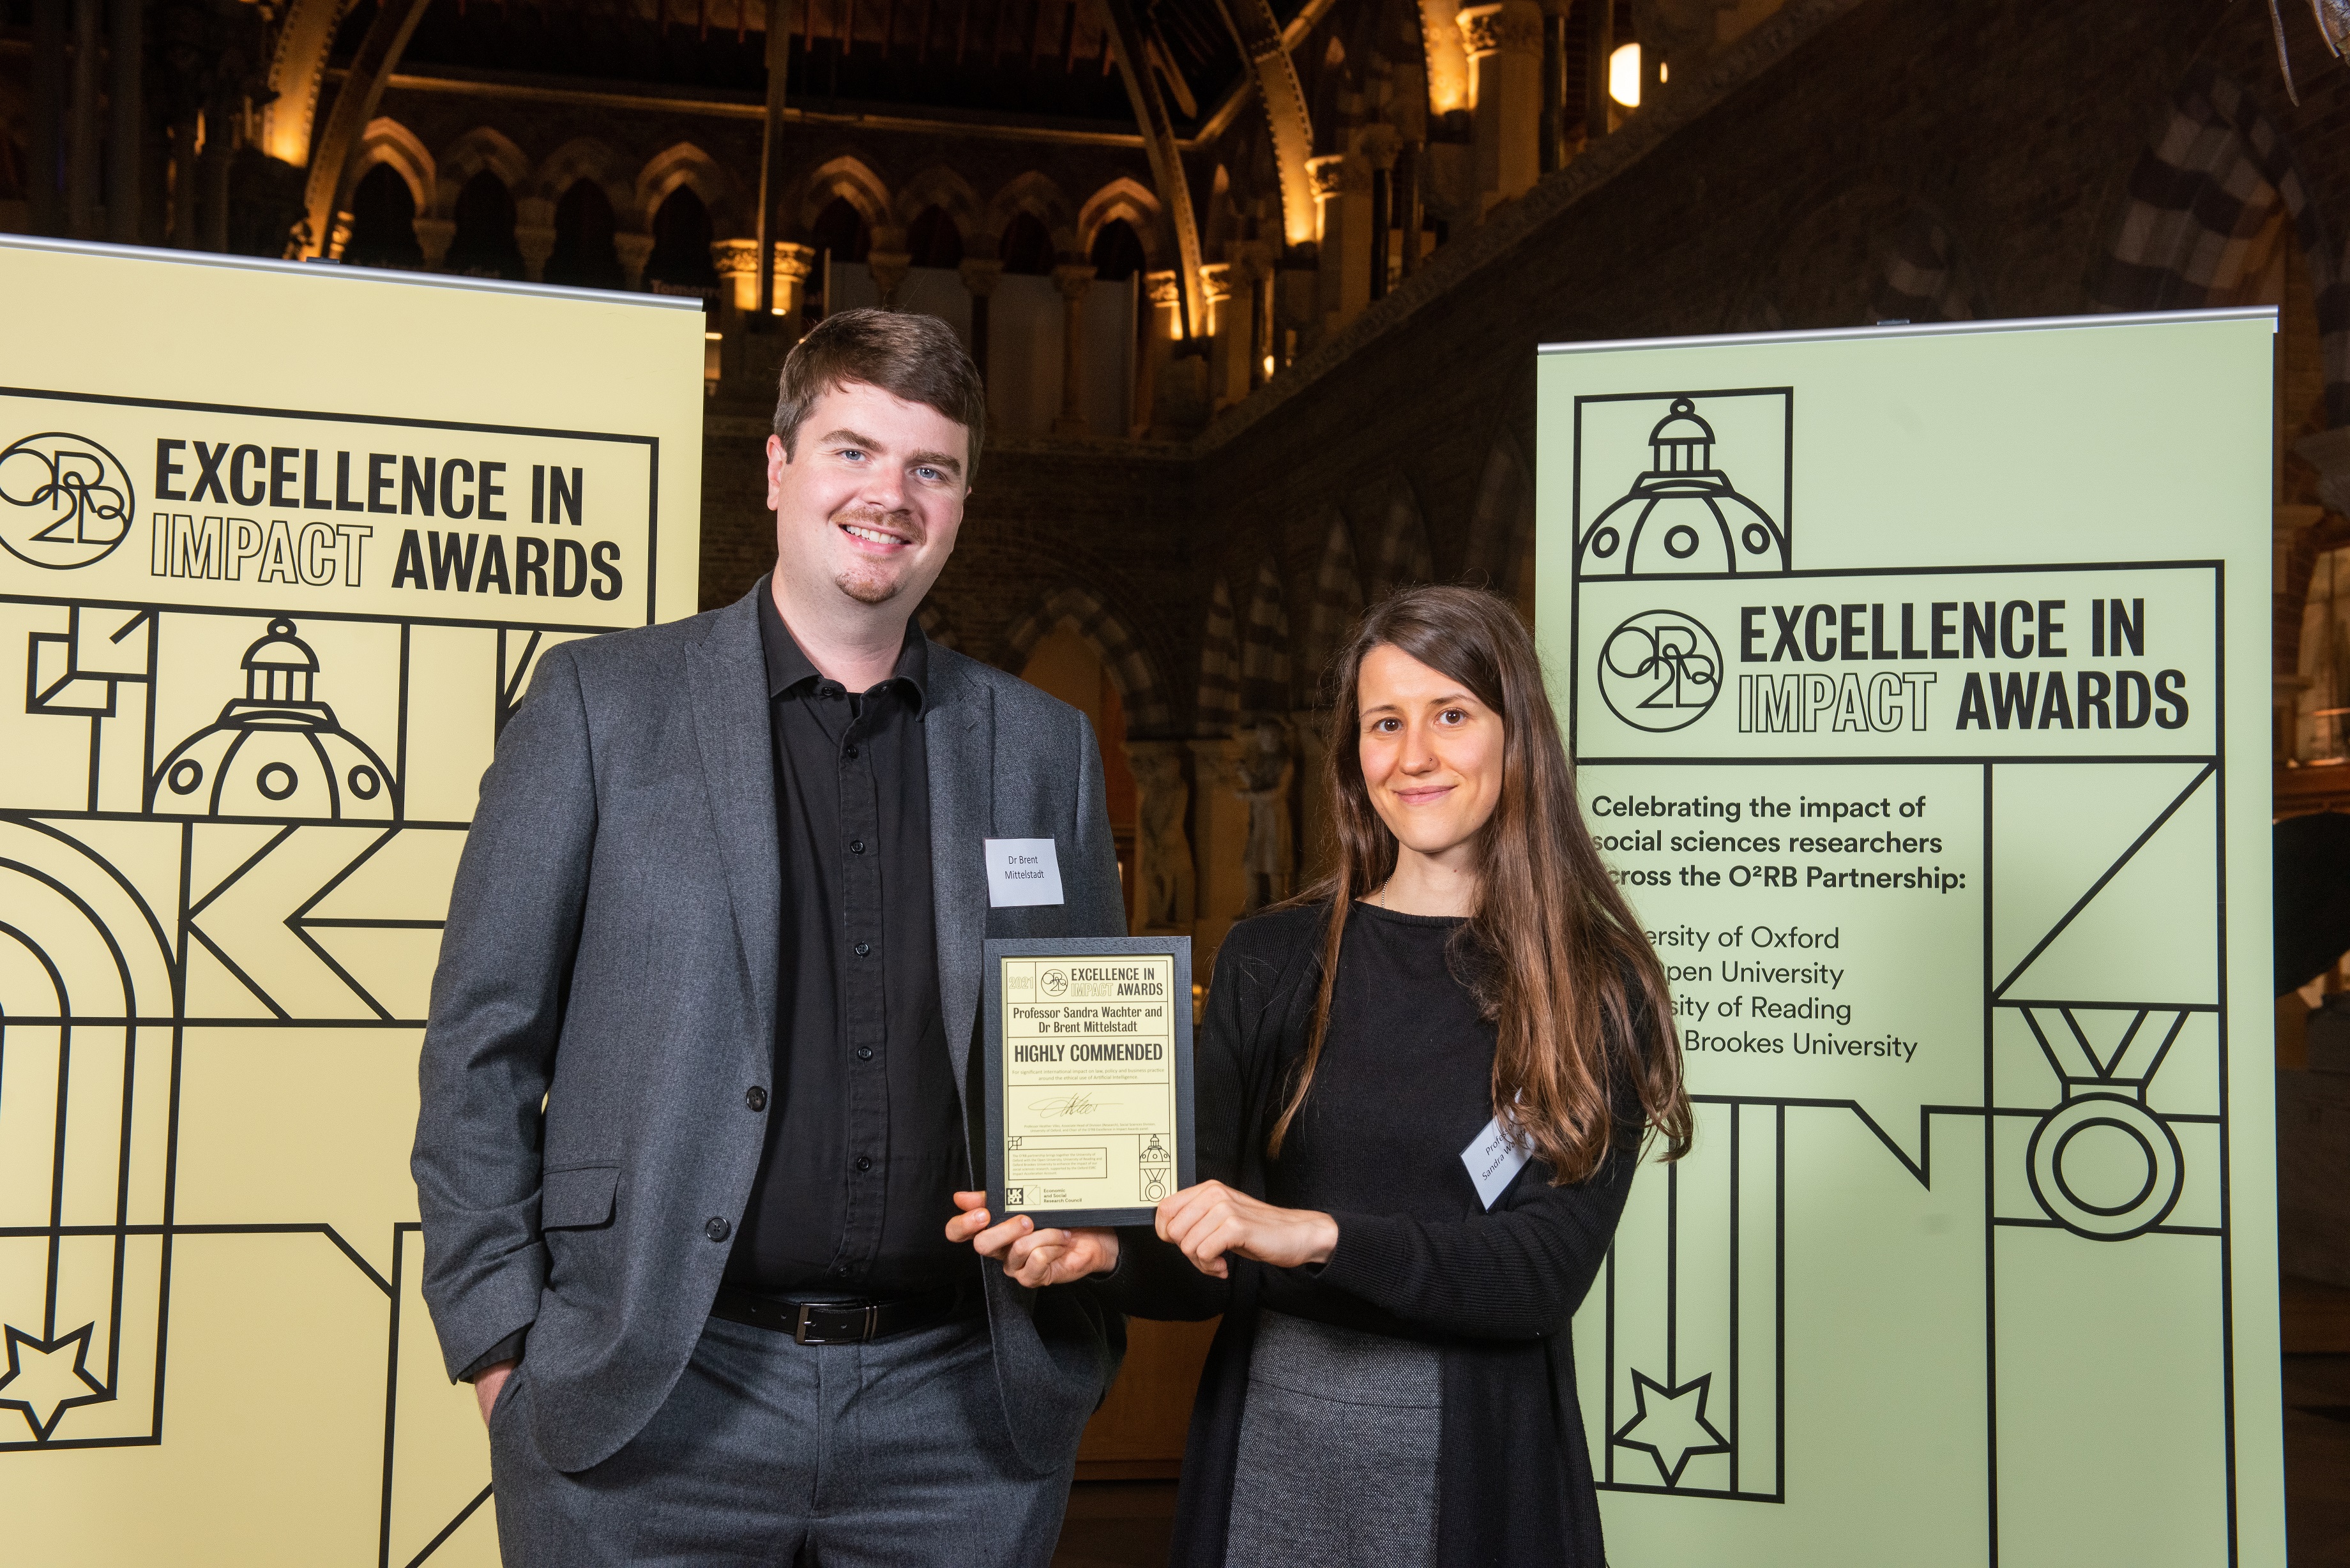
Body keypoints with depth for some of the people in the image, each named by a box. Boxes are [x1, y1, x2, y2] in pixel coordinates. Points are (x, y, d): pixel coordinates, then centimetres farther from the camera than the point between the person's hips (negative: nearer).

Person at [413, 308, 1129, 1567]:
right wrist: (503, 1339, -4)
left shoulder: (1043, 748, 9)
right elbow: (483, 1039, 1)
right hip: (652, 1411, -2)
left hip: (957, 1416, 2)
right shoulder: (601, 703, 2)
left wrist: (1080, 1319, 2)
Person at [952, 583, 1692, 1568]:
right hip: (1271, 1450, 2)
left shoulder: (1599, 987, -4)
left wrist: (1315, 1235, -24)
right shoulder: (1272, 961, 1)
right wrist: (1105, 1253, -19)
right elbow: (1212, 1264, 1)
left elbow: (1549, 1268, -13)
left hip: (1480, 1464, -1)